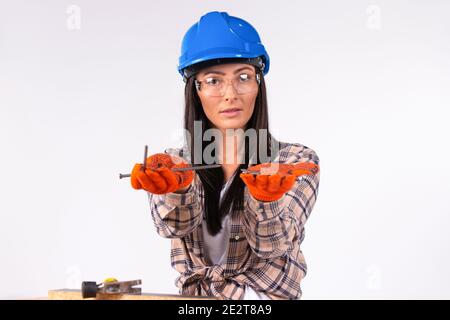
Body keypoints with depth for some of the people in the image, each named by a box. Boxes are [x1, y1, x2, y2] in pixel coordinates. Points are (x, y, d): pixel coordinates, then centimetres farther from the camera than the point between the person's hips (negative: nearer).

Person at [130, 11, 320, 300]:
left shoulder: (297, 161, -1)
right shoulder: (173, 164, 5)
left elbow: (272, 244, -12)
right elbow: (176, 225, -12)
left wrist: (263, 199, -30)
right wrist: (179, 187, -31)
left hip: (269, 296, -1)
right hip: (193, 299, 1)